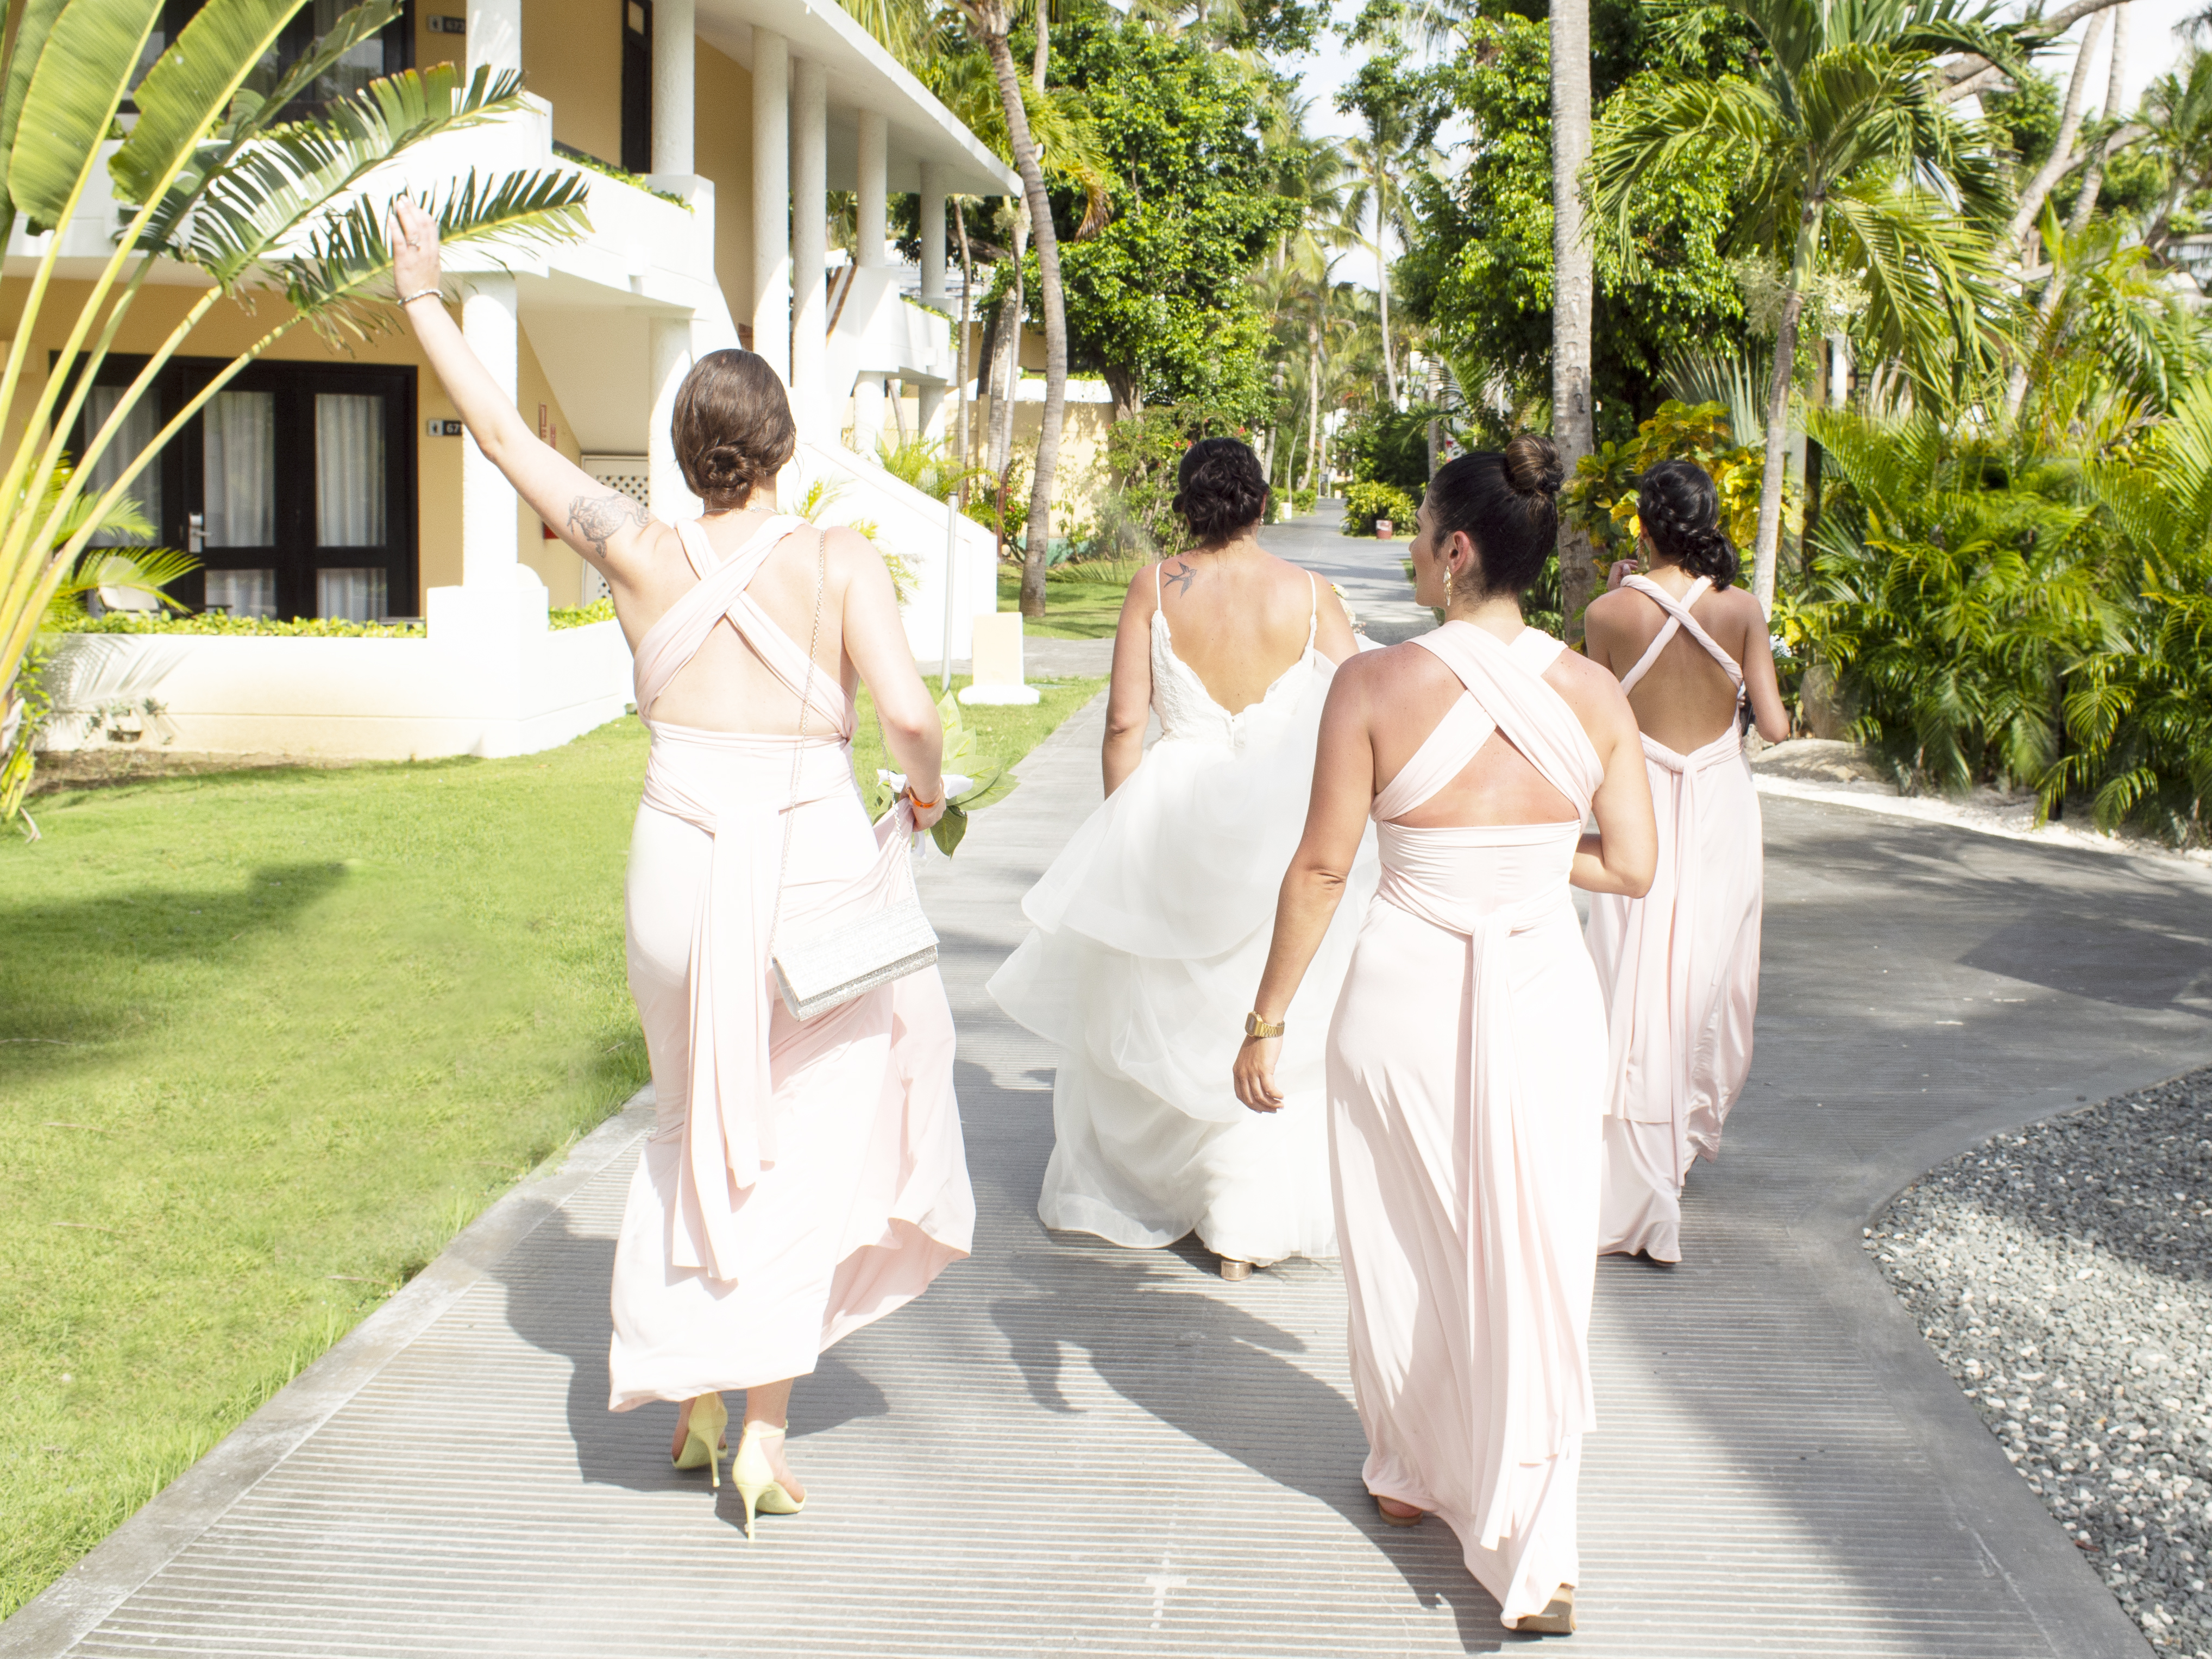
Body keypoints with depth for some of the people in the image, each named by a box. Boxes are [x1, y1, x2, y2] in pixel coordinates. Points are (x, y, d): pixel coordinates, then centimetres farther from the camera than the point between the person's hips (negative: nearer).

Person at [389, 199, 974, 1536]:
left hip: (684, 867, 2)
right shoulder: (841, 562, -8)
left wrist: (424, 299, 18)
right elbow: (907, 708, -20)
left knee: (699, 1127, 23)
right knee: (803, 1144, 12)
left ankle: (694, 1399, 27)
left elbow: (505, 433, 7)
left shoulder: (644, 556, -2)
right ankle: (767, 1433, 9)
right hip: (813, 869, -2)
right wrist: (928, 785, 2)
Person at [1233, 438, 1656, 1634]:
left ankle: (1412, 1475, 37)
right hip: (1543, 998, 2)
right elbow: (1633, 867, -1)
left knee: (1405, 1247, 18)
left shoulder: (1376, 685, -12)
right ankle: (1532, 1556, 7)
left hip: (1409, 994, -2)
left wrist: (1269, 1019, -1)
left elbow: (1322, 866, -10)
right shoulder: (1594, 694, -4)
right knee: (1531, 1263, 8)